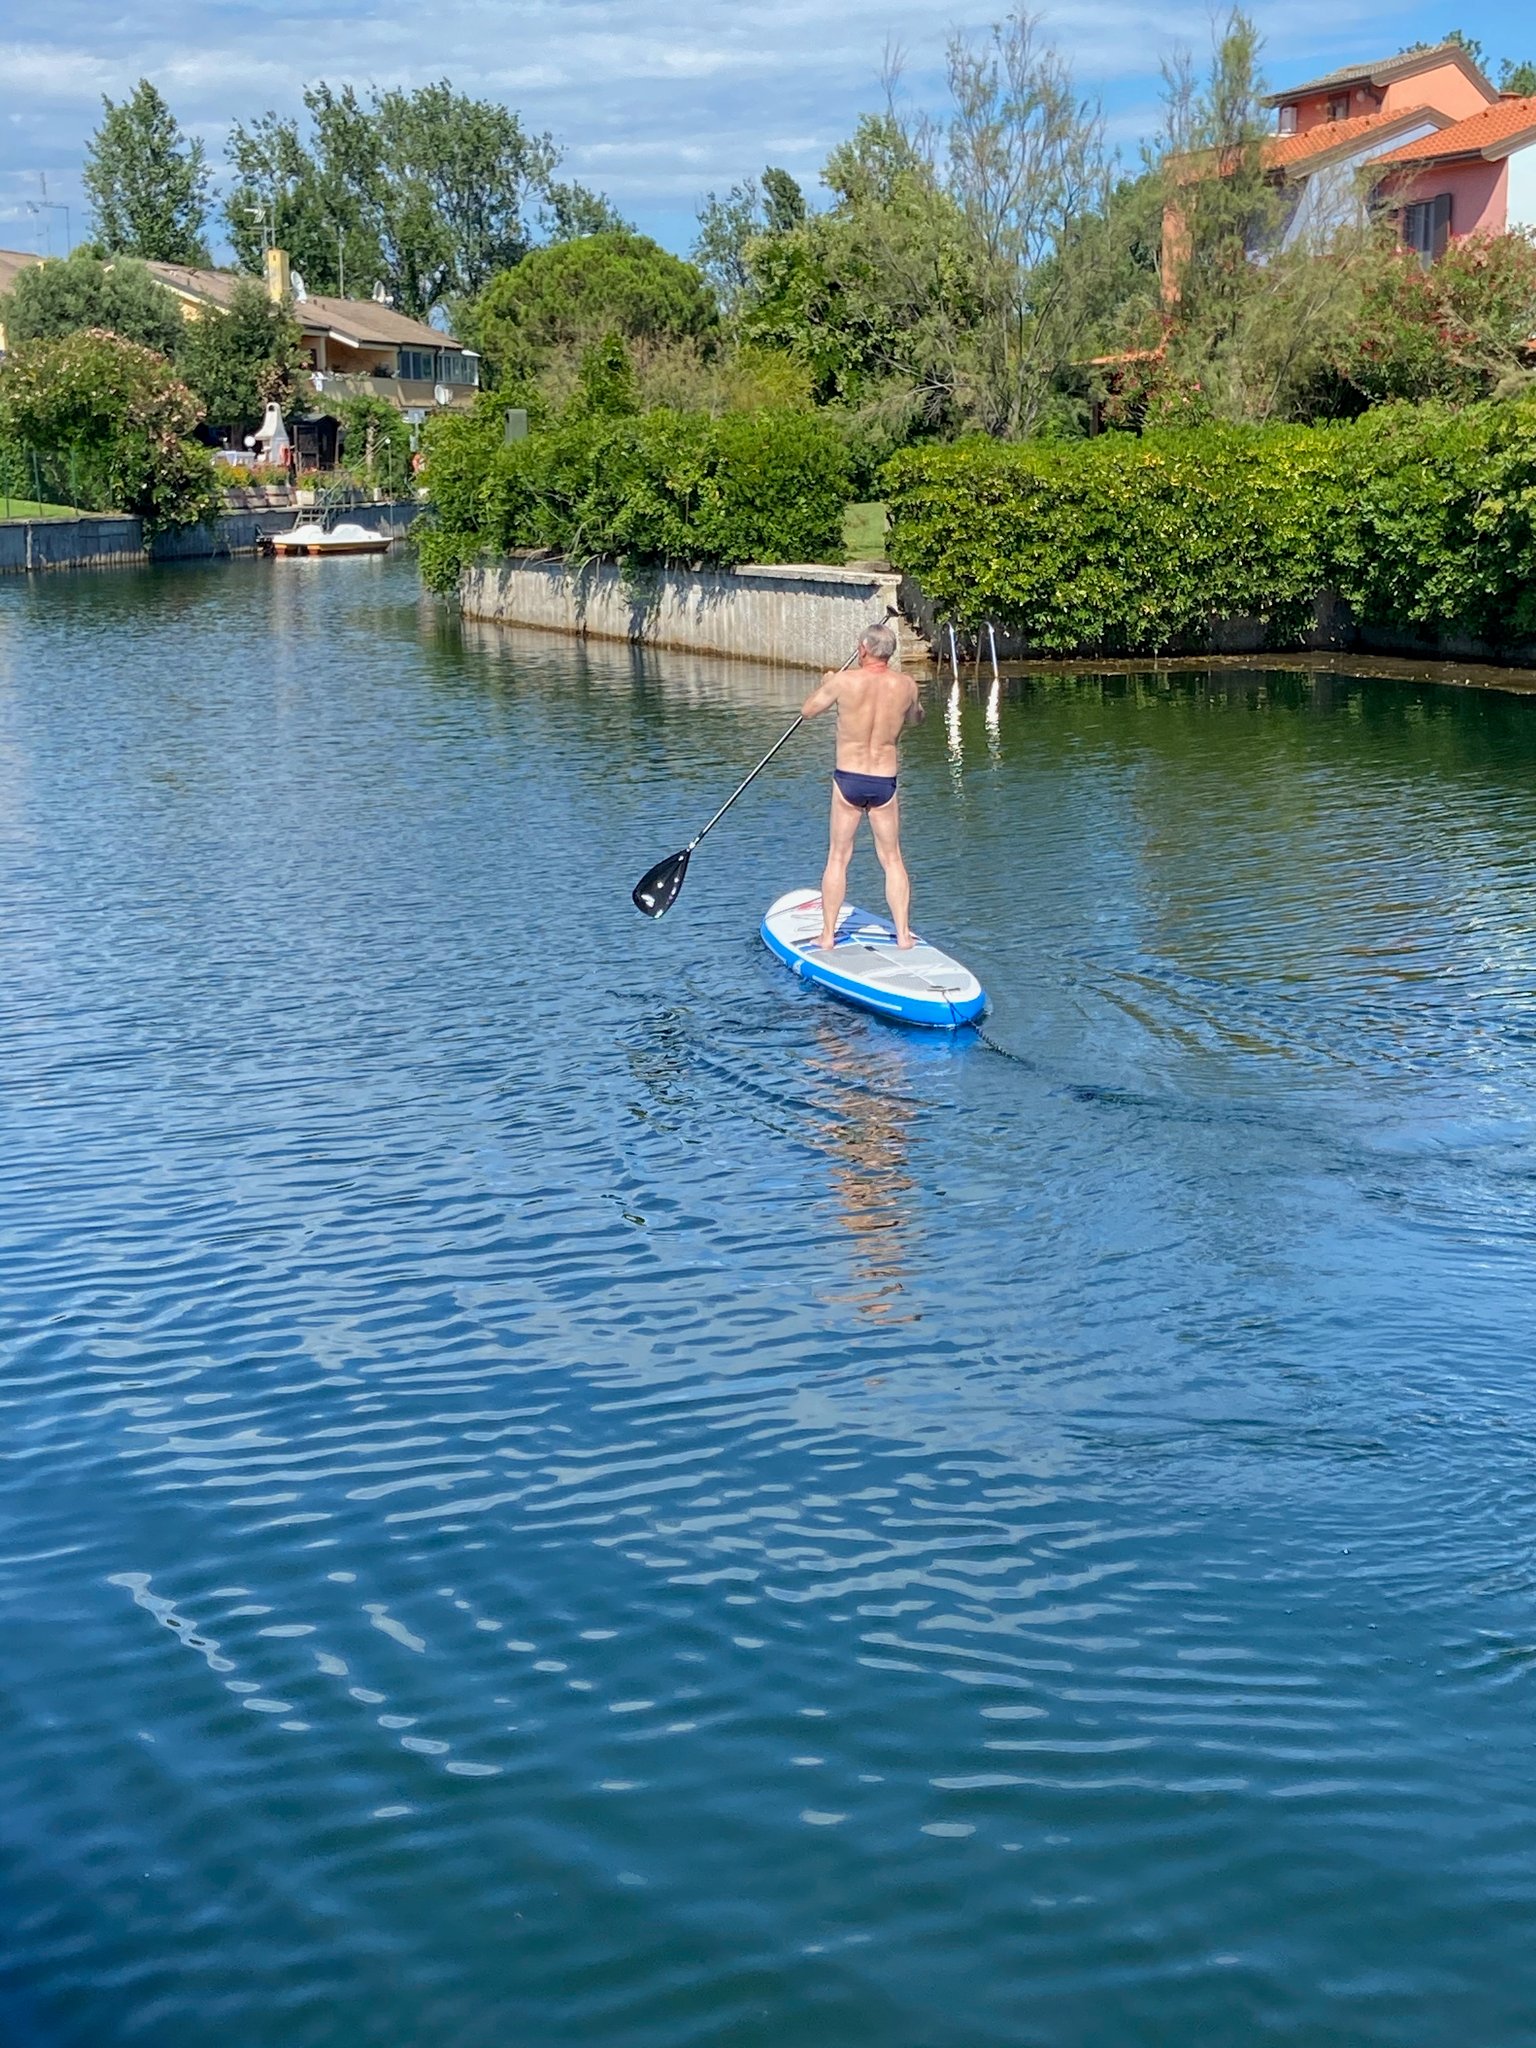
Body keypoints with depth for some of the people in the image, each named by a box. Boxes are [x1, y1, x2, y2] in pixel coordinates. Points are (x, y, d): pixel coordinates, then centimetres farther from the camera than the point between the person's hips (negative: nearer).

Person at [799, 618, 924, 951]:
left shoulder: (844, 681, -13)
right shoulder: (906, 685, -5)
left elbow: (808, 710, 3)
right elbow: (915, 718, 16)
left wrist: (825, 684, 21)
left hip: (848, 779, -2)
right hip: (885, 782, 2)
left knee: (837, 858, 9)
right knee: (892, 859, 12)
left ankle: (827, 936, 12)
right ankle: (903, 935, 13)